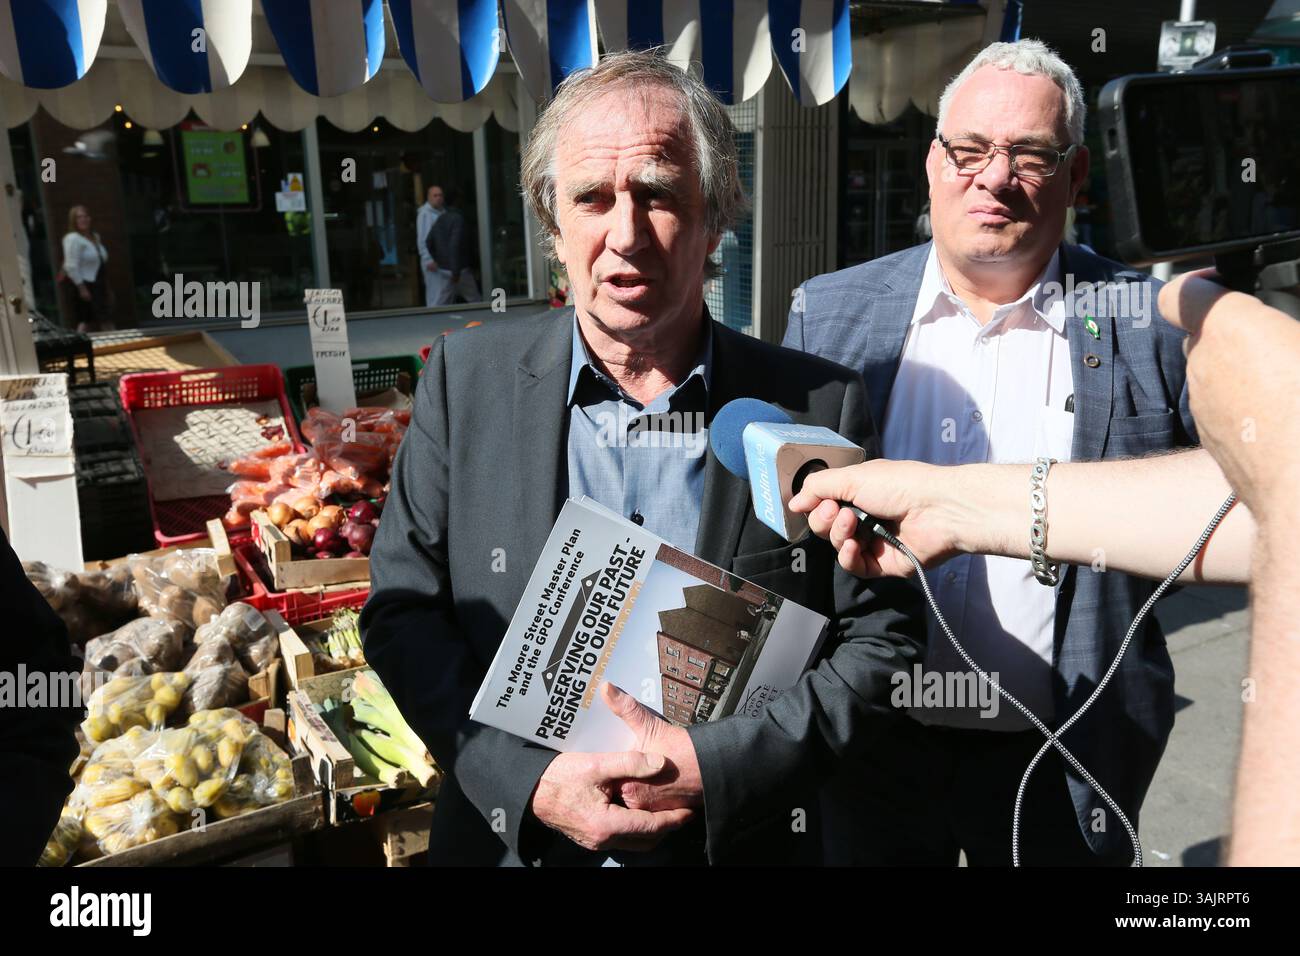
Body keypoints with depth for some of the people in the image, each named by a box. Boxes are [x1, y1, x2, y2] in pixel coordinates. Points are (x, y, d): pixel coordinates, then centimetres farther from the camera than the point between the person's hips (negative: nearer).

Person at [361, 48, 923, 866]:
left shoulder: (820, 404, -11)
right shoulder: (468, 378, -8)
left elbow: (882, 642, -7)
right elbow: (402, 608, -5)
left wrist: (718, 768, -19)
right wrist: (529, 781, -16)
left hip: (742, 838, 0)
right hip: (516, 835, 1)